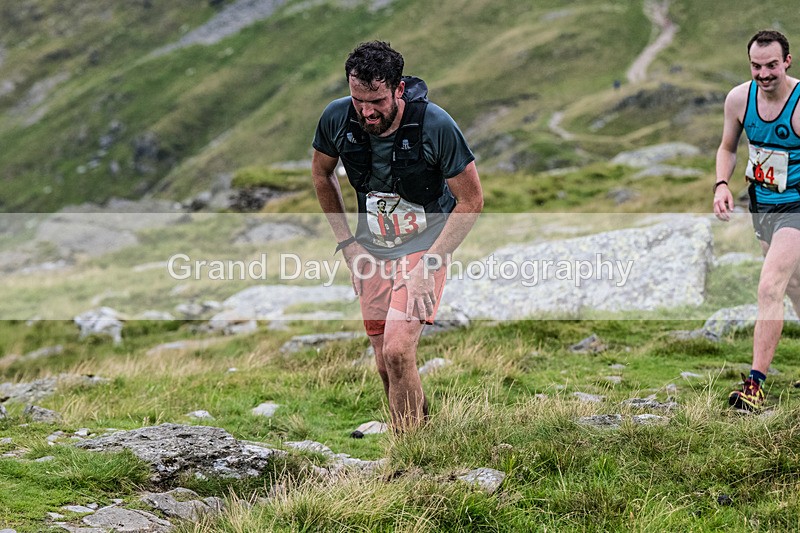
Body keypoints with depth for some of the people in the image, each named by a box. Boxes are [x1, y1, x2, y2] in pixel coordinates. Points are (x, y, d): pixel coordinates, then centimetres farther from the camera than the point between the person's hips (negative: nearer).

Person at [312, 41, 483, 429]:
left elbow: (472, 200, -12)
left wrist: (429, 262, -17)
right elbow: (321, 174, 9)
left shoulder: (435, 125, -23)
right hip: (370, 250, 4)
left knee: (397, 352, -20)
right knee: (385, 362, 8)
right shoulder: (337, 118, -12)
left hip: (424, 247, -4)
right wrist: (346, 242, 4)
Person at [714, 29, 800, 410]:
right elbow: (728, 147, 11)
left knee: (769, 288, -17)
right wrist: (722, 185, -6)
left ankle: (756, 383, -14)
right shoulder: (738, 99, -6)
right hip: (762, 207, 6)